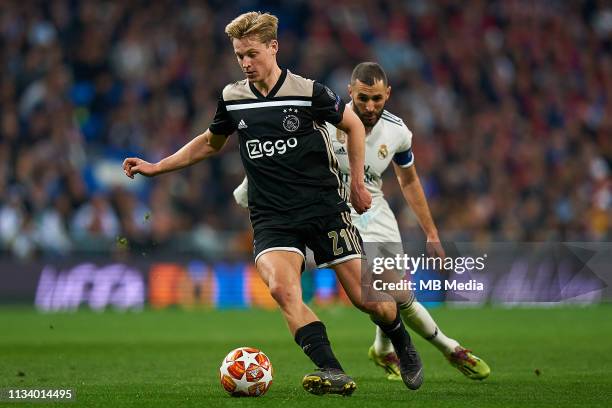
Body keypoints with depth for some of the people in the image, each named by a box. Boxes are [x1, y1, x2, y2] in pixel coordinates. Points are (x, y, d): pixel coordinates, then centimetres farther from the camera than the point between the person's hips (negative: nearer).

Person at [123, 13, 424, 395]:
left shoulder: (309, 91, -6)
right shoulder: (232, 99, 5)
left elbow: (354, 125, 9)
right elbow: (210, 143, 24)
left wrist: (358, 182, 8)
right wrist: (156, 167, 19)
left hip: (325, 206, -2)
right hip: (272, 217, 2)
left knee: (367, 298, -3)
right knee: (281, 287, -28)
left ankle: (404, 346, 31)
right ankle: (333, 373, -31)